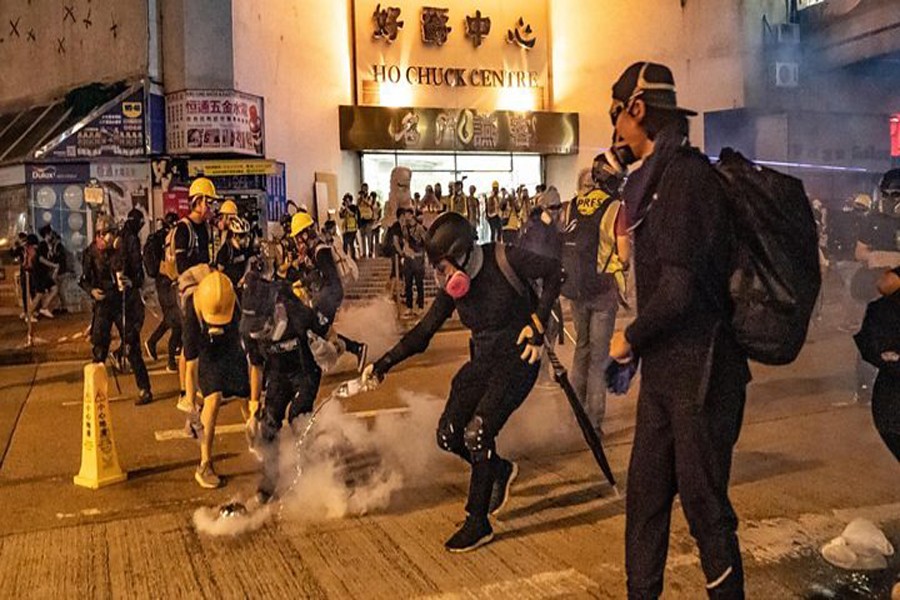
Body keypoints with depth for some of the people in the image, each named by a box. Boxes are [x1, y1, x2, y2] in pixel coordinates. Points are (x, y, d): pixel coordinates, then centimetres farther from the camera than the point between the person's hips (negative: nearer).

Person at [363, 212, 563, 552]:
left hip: (518, 358, -6)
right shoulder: (452, 287, -3)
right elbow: (423, 333, 2)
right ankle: (500, 471, 29)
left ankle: (478, 522, -3)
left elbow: (553, 272, -10)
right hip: (483, 361, 6)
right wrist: (384, 364, -4)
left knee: (477, 432, -19)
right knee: (449, 435, 0)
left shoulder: (503, 260, -18)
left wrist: (538, 323, -17)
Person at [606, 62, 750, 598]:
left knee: (703, 503, 3)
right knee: (645, 494, 17)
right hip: (665, 369, 9)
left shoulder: (685, 176, -18)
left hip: (699, 373, -9)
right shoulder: (658, 176, 13)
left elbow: (678, 288, -24)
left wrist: (630, 338, -10)